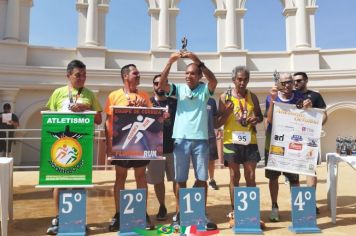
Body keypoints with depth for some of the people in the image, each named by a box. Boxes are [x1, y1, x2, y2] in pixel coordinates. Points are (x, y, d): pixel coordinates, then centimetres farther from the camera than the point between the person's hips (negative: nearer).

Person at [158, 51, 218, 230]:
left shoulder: (204, 89, 5)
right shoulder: (179, 89, 6)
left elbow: (214, 80, -15)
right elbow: (161, 84, -9)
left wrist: (198, 61, -23)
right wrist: (170, 62, -18)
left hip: (200, 139, 0)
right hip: (181, 139, 0)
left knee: (202, 178, 7)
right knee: (180, 179, 7)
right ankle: (179, 214, 19)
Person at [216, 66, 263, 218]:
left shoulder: (252, 97, 7)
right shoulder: (225, 97, -1)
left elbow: (261, 116, 17)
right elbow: (218, 123, -1)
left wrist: (257, 119, -6)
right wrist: (227, 112, -19)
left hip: (250, 141, 3)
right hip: (232, 141, -2)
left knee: (251, 177, 7)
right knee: (234, 177, 5)